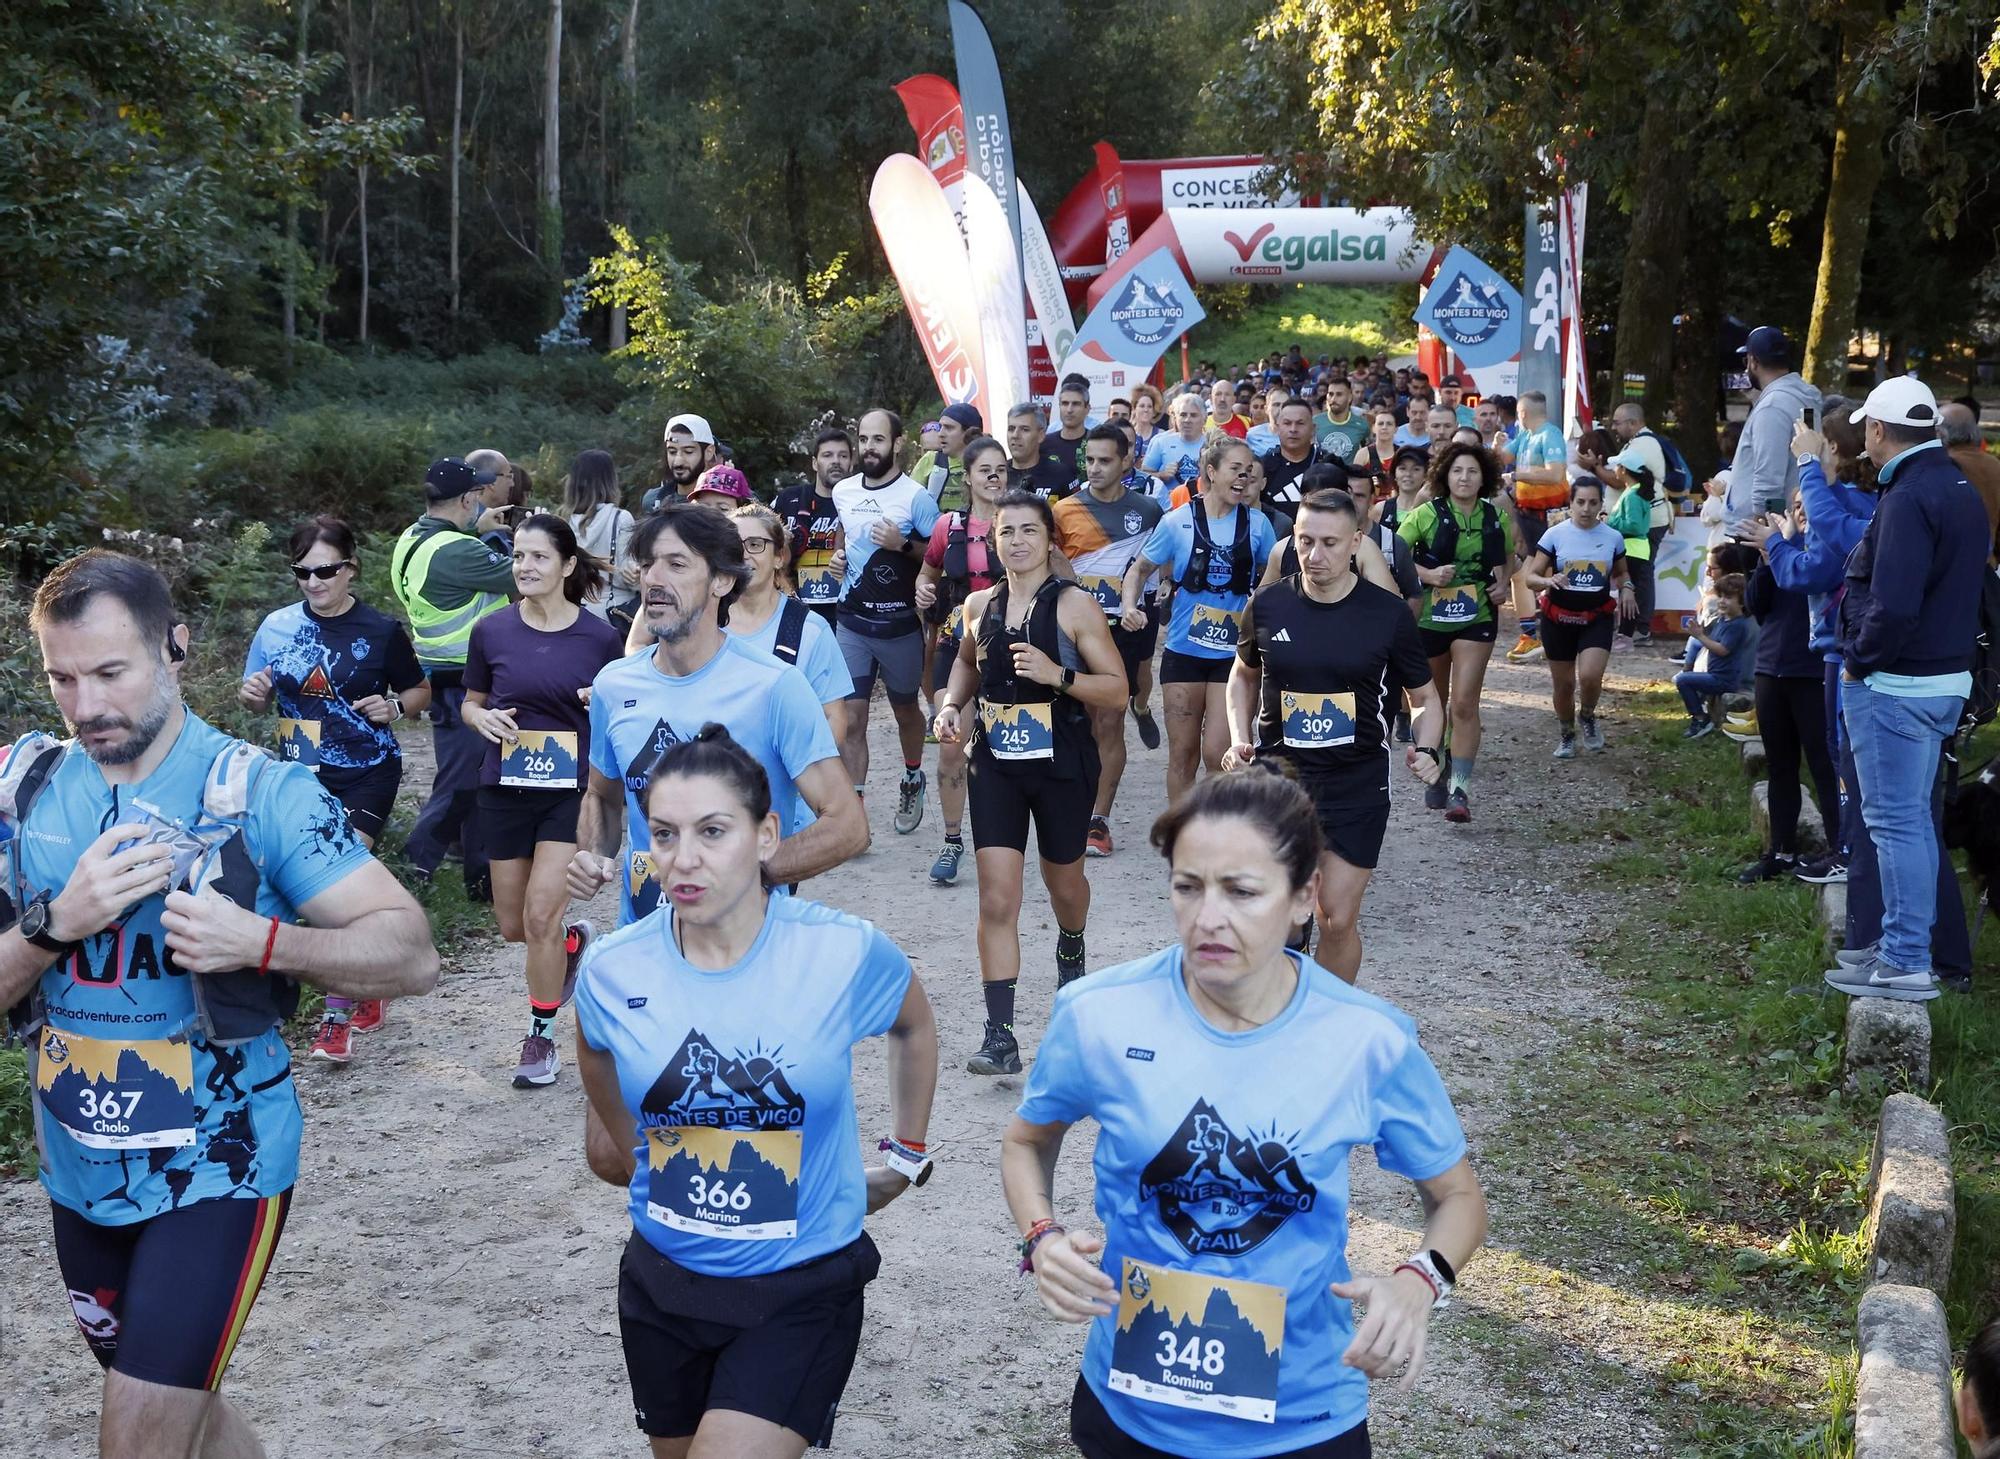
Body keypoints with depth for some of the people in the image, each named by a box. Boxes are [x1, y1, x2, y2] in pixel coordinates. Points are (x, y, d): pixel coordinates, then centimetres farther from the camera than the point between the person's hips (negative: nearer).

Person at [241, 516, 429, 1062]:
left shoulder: (380, 630, -6)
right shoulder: (278, 626, 1)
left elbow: (420, 692, 7)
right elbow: (256, 701, 9)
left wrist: (395, 706, -14)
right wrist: (251, 693, -13)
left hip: (366, 773, -4)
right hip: (302, 772, 4)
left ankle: (338, 1016, -3)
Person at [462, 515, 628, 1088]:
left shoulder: (600, 636, -5)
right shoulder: (492, 631, -1)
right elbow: (471, 703, 12)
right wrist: (483, 718, -10)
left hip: (573, 788, -3)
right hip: (506, 787, 3)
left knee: (541, 915, -12)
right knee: (514, 925, 11)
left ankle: (541, 1038, 7)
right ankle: (574, 941, 46)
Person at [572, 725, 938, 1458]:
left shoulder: (844, 952, -17)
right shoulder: (613, 968, -11)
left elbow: (915, 1027, 7)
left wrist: (907, 1156, 13)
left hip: (803, 1289, -3)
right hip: (662, 1283, 3)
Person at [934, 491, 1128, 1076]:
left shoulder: (1074, 605, -9)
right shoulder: (980, 605, 3)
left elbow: (1117, 689, -10)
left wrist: (1058, 675, -25)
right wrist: (952, 704, 5)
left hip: (1063, 764, -2)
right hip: (995, 764, 2)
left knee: (1062, 879, 20)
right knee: (996, 900, -7)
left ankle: (1070, 947, 56)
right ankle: (1000, 1036, -6)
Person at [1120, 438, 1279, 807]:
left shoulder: (1257, 524, 0)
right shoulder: (1177, 522, -3)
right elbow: (1140, 569, 5)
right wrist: (1129, 606, -13)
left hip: (1233, 652, 0)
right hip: (1184, 650, 0)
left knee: (1218, 753, -9)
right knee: (1183, 753, 7)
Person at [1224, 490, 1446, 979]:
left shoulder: (1388, 614, -7)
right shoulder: (1269, 604, -2)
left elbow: (1425, 698, 5)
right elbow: (1244, 676, 17)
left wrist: (1426, 750, -14)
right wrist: (1239, 739, 1)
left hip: (1356, 785, -1)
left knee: (1338, 919, 1)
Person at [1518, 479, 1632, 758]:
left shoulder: (1613, 537, 0)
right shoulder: (1555, 534, -7)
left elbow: (1621, 573, 18)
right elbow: (1530, 576, -6)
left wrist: (1626, 588, -5)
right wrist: (1548, 581, -28)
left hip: (1597, 618, 0)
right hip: (1559, 618, 0)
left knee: (1590, 676, -20)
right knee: (1563, 683, 9)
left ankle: (1587, 716, 14)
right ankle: (1566, 735, 34)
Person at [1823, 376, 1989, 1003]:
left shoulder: (1909, 498, -20)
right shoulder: (1960, 490, 12)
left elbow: (1893, 605, -27)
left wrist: (1859, 662, -13)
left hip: (1895, 684, -10)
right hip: (1945, 676, 10)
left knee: (1895, 820, -4)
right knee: (1913, 816, 17)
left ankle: (1906, 963, 0)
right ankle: (1907, 946, 25)